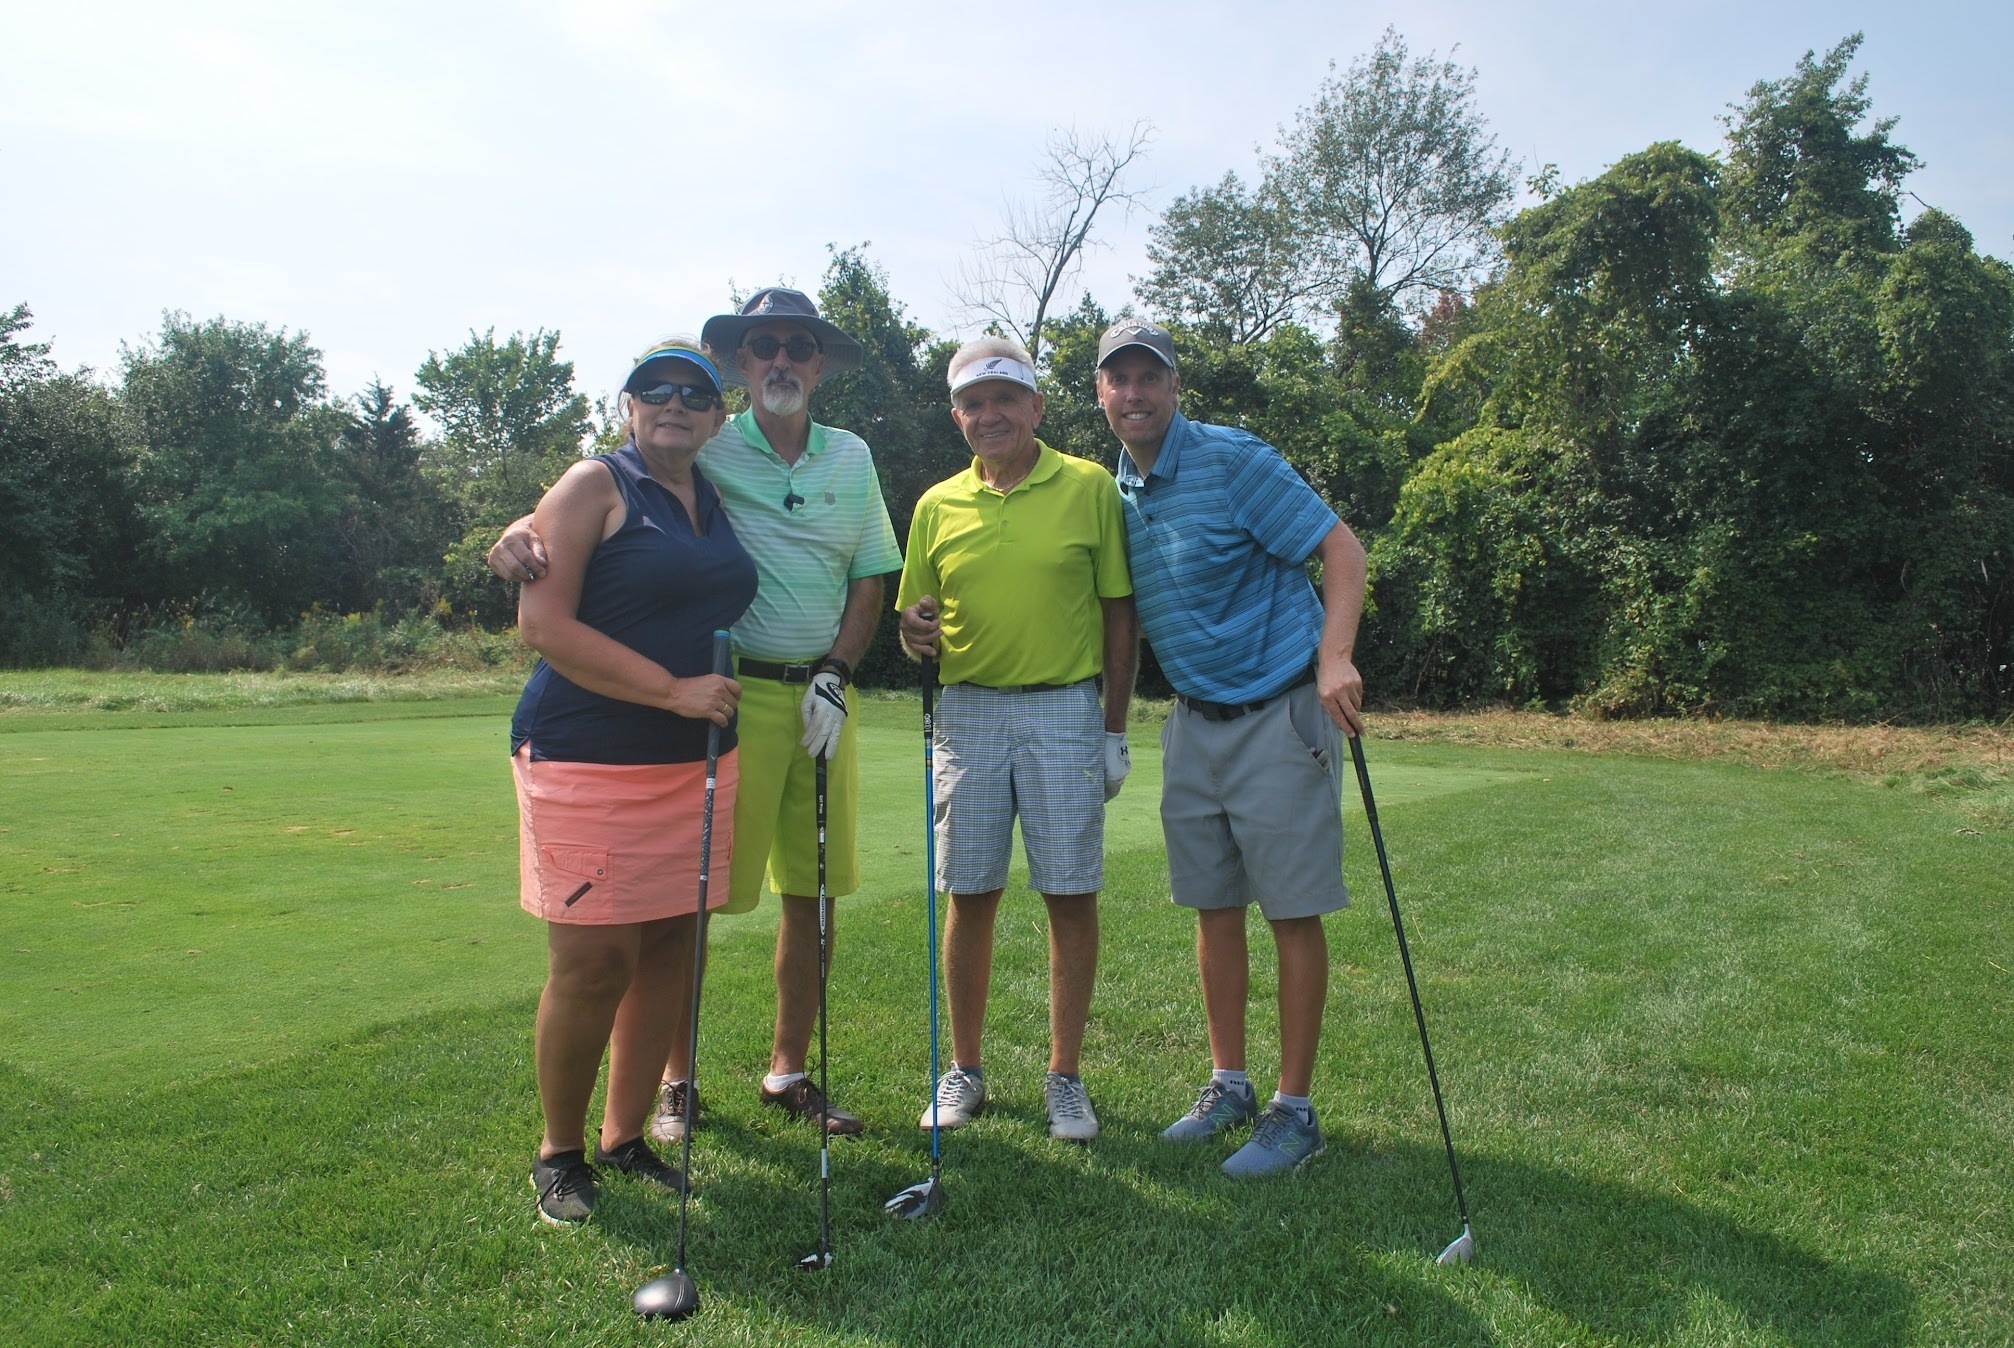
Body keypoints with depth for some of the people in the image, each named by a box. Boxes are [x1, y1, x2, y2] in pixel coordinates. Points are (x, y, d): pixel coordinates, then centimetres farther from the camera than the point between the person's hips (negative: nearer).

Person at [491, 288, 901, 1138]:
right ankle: (674, 1077, 17)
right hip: (730, 692, -4)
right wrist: (522, 531, -26)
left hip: (823, 694, 4)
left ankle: (788, 1070, 24)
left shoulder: (852, 459, 11)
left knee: (815, 891, 8)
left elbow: (869, 582, 12)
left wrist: (835, 675, -1)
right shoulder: (703, 452, -1)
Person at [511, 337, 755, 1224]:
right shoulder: (595, 487, -4)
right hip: (588, 759, -6)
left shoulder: (719, 503, 15)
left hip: (696, 762, 6)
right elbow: (543, 625, -13)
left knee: (670, 953, 8)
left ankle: (625, 1137, 24)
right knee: (594, 961, -4)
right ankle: (559, 1154, 17)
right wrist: (674, 690, -18)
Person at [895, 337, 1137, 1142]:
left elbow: (1120, 613, 1)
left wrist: (1115, 730, -2)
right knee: (969, 895, 6)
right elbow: (918, 620, 14)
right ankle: (964, 1070, 22)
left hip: (1066, 712, -2)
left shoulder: (1091, 488, 1)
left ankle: (1065, 1076, 17)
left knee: (1071, 895, 2)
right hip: (968, 712, 2)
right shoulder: (937, 506, 9)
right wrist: (917, 635, -11)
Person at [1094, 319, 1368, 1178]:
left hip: (1280, 712, -6)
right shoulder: (1115, 492, 9)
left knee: (1293, 911, 0)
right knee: (1213, 907, 11)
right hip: (1193, 719, 7)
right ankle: (1228, 1085, 25)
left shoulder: (1234, 461, -11)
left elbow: (1341, 547, -14)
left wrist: (1335, 658, -28)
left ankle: (1294, 1110, 11)